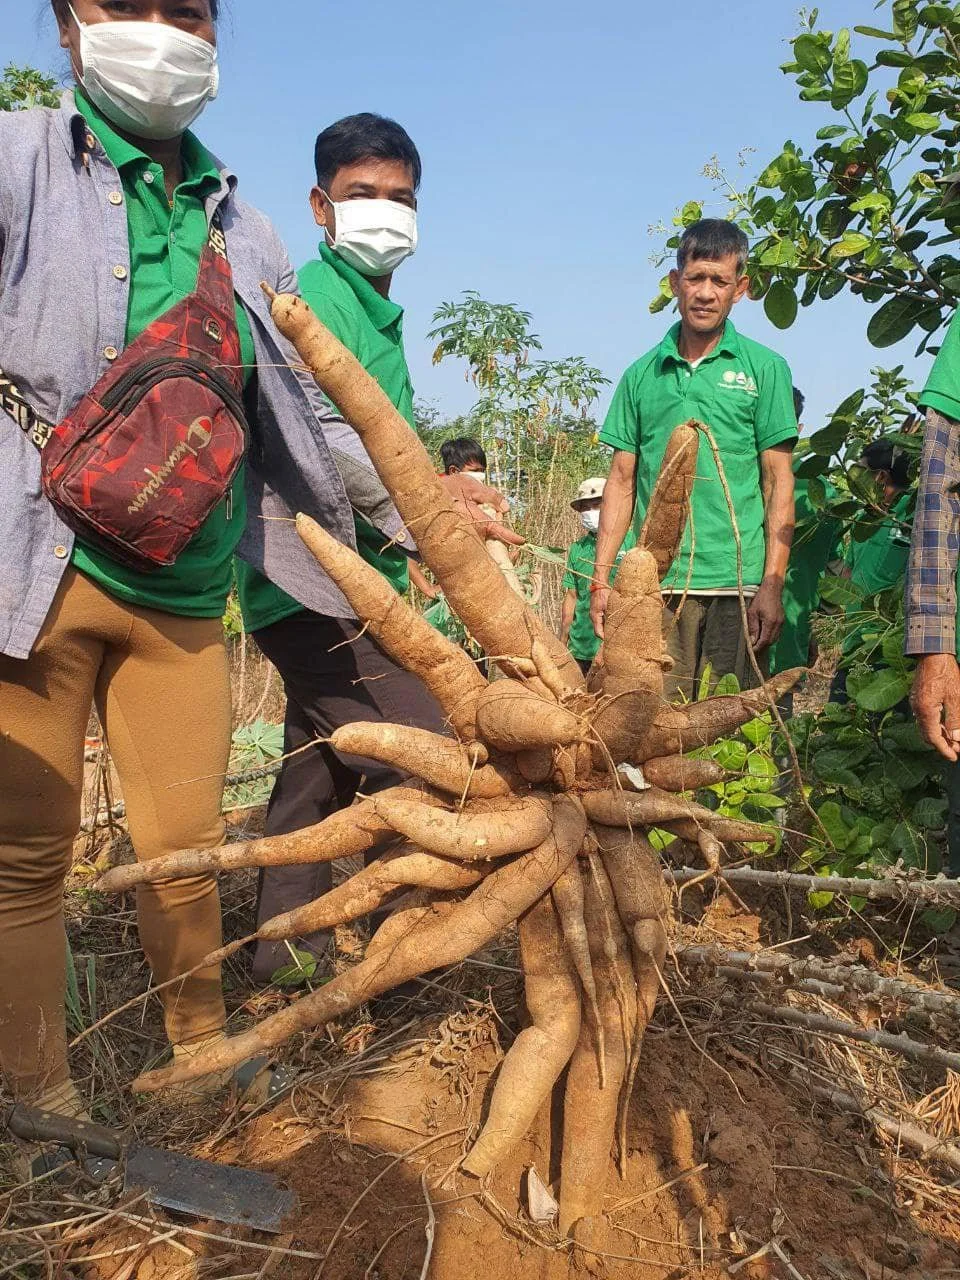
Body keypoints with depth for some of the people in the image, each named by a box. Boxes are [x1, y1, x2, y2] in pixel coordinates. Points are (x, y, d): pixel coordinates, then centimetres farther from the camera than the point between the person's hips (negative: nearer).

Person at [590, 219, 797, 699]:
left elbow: (778, 481, 2)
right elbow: (621, 480, 12)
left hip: (736, 583, -1)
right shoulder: (642, 375, 11)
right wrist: (601, 579, 5)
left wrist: (772, 584, -6)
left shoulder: (764, 368, 6)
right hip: (655, 583, 2)